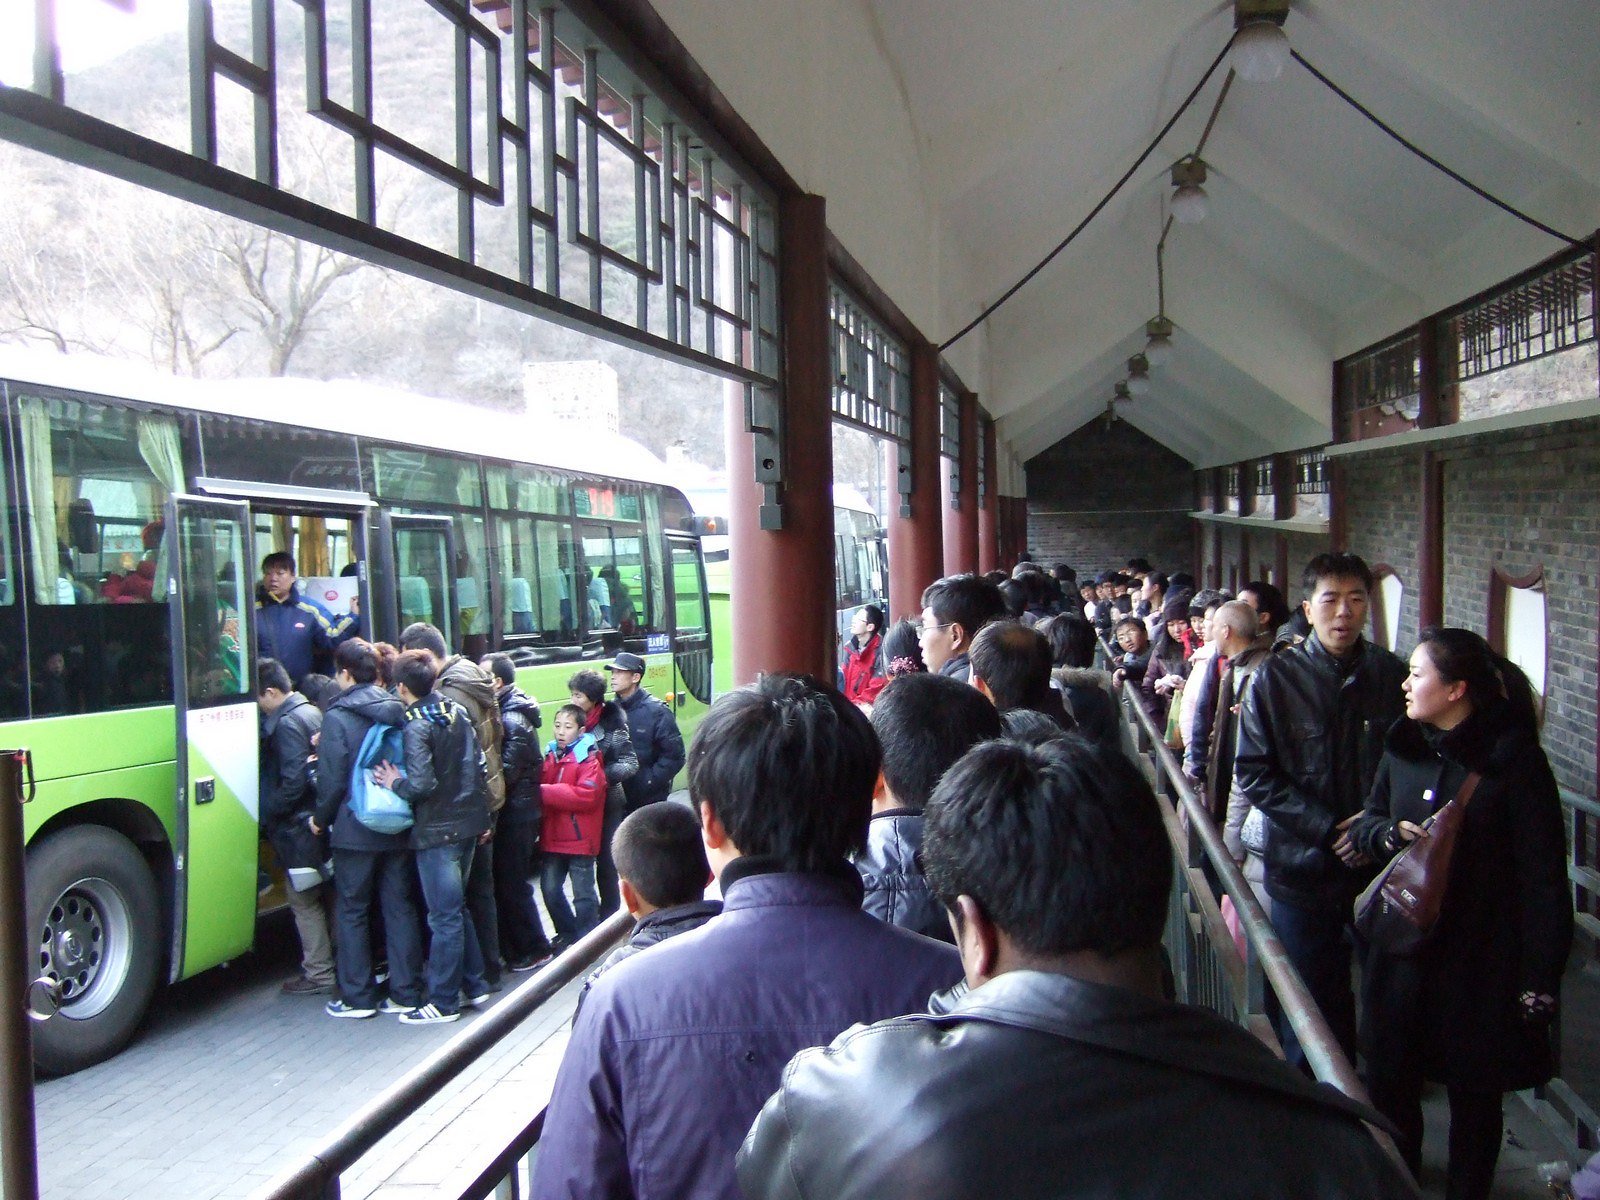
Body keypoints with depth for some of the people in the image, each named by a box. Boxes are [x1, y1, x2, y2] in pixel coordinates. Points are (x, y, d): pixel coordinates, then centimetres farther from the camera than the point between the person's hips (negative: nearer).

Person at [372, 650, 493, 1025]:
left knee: (444, 916, -1)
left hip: (437, 830, -8)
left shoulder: (416, 727, -16)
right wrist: (482, 815, 18)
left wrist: (395, 783, -5)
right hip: (469, 822, 8)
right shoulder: (458, 712, 6)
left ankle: (443, 1003, 7)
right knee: (457, 907, 19)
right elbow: (479, 765, 10)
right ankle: (474, 986, 26)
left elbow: (422, 783, -25)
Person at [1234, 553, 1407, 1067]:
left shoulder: (1392, 675, 0)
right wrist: (1327, 828, -15)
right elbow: (1254, 773, -9)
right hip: (1303, 866, -2)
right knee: (1309, 998, 8)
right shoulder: (1274, 678, -7)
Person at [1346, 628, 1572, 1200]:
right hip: (1402, 953, 5)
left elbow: (1543, 877, -13)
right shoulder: (1403, 747, 2)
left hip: (1481, 963, -5)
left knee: (1474, 1093, 12)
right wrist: (1390, 832, -12)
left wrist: (1539, 979, -14)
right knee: (1390, 1082, 14)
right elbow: (1365, 824, 12)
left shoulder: (1515, 761, -14)